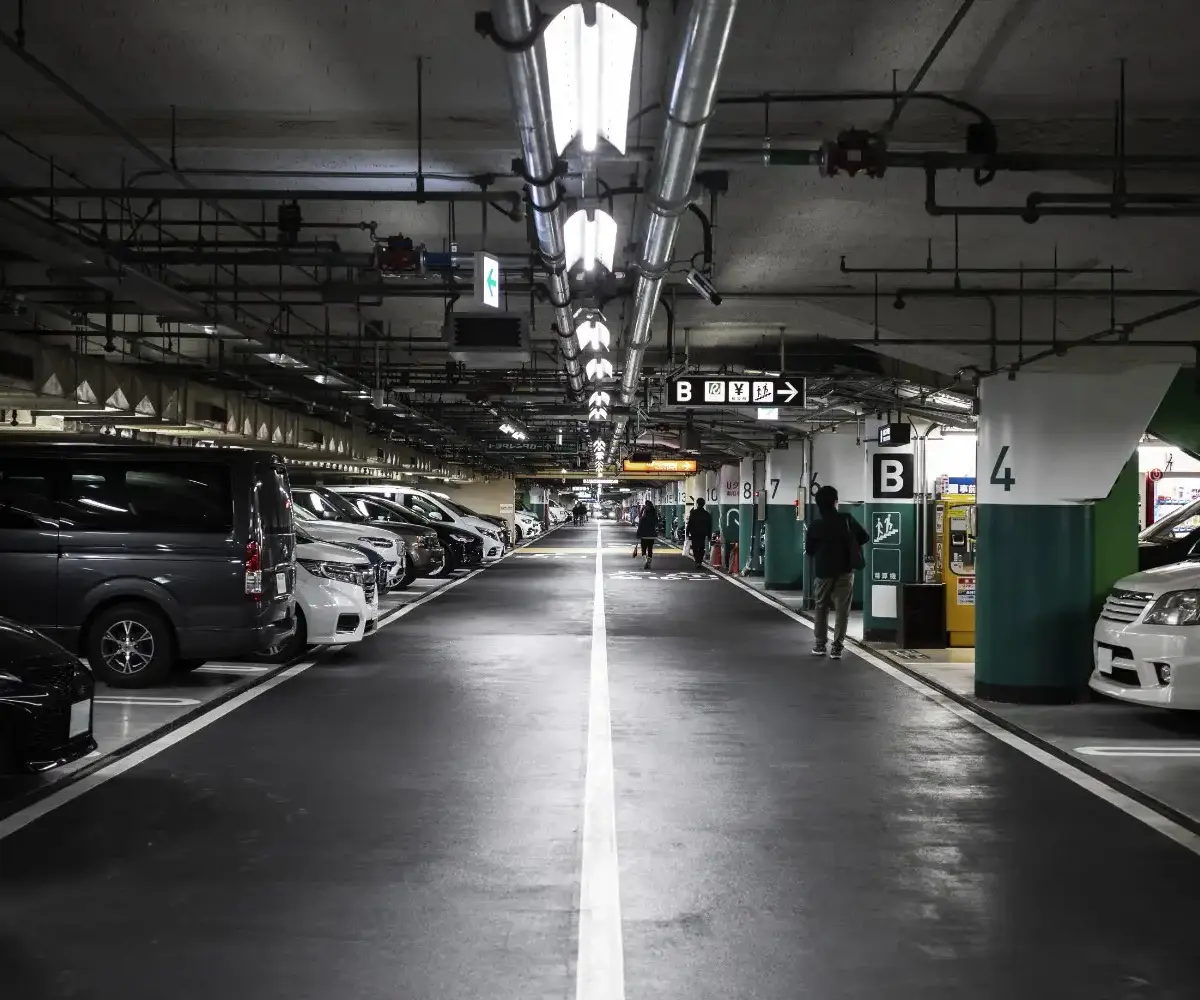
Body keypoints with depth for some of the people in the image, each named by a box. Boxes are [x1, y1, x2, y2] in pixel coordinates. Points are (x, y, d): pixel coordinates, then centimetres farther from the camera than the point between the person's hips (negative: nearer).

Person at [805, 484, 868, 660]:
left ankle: (820, 644, 17)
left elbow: (808, 550, 2)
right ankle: (837, 647, -5)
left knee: (821, 607, 16)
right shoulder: (846, 519, -6)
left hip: (823, 571, 1)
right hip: (844, 570, -1)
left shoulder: (815, 524, -3)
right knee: (842, 608, 1)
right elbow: (863, 537, -2)